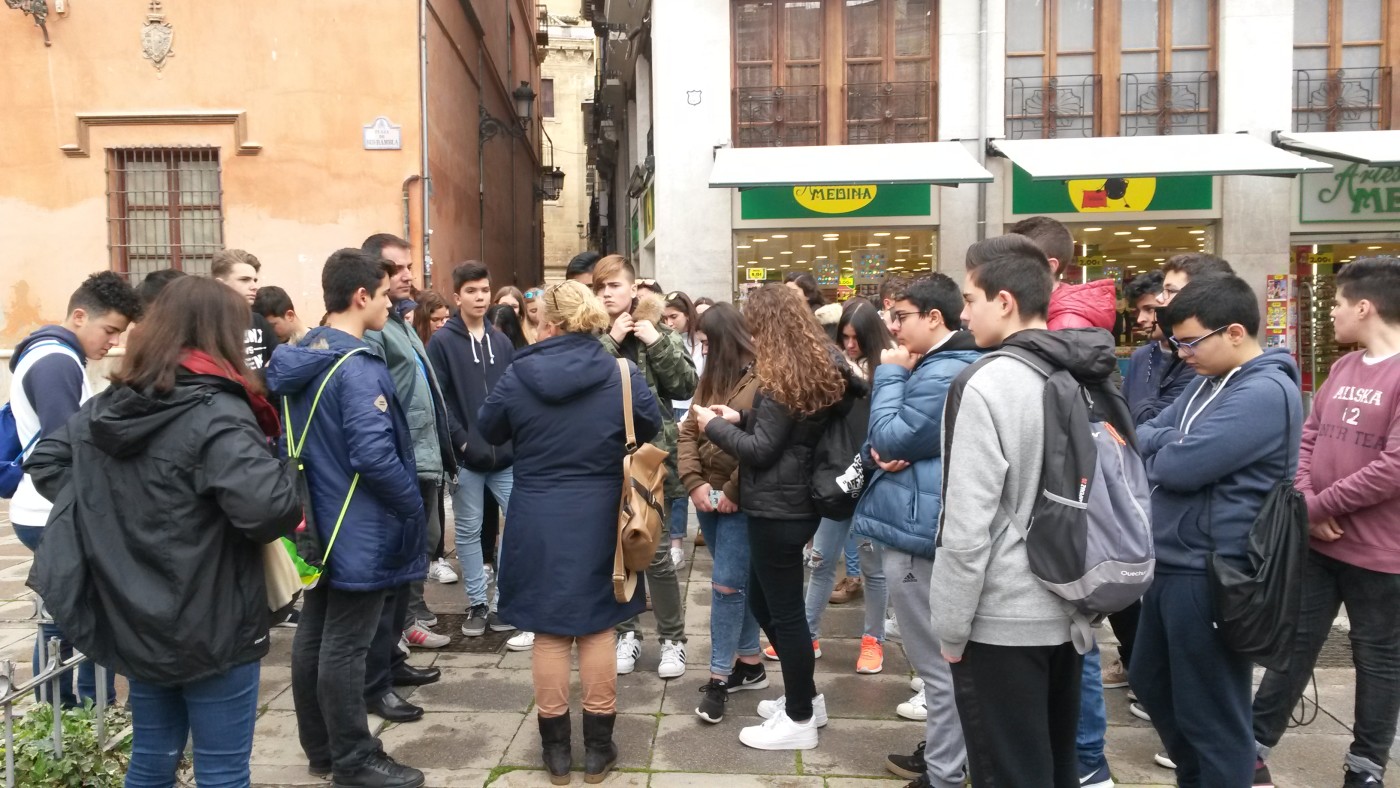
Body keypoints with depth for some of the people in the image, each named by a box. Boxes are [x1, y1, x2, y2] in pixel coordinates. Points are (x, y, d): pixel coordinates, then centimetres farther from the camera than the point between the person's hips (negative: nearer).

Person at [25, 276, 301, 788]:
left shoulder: (108, 406, 6)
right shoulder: (217, 414, -20)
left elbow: (45, 460, 19)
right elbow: (268, 505, -33)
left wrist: (106, 511, 11)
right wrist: (277, 464, -12)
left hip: (134, 621, 8)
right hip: (210, 626, -7)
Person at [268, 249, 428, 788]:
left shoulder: (299, 359, 8)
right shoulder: (357, 367, -21)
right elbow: (375, 455, -27)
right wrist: (414, 509, -13)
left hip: (319, 521, 9)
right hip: (359, 528, -9)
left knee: (313, 636, 15)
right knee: (344, 646, 0)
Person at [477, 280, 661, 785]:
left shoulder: (518, 376, -9)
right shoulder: (621, 374, -9)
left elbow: (488, 431, 6)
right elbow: (652, 427, 7)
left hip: (538, 521, 0)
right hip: (600, 520, 1)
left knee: (549, 632, 11)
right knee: (596, 628, 12)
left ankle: (556, 747, 21)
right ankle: (598, 747, 20)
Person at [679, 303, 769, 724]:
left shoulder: (762, 380, -13)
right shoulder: (710, 379, 11)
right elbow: (688, 433, 8)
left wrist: (732, 491, -15)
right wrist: (695, 483, -6)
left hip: (741, 500, -7)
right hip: (707, 496, 7)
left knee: (726, 586, -4)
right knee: (739, 582, 16)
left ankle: (719, 677, 7)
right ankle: (749, 663, 28)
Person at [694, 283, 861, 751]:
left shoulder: (784, 377, -18)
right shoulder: (816, 368, 11)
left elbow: (760, 450, -17)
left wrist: (714, 426, -5)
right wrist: (741, 418, 10)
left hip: (777, 509, -10)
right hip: (790, 502, 10)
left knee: (784, 611, 2)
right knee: (764, 602, 20)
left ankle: (800, 720, 15)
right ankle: (806, 698, 32)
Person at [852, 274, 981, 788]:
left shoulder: (942, 375, -22)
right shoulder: (946, 363, 14)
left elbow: (889, 438, -19)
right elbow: (908, 438, 16)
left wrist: (890, 374, -10)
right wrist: (884, 452, -6)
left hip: (918, 528, -11)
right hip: (925, 522, 11)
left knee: (935, 658, 0)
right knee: (940, 654, 21)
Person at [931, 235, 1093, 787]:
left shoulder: (985, 384, -19)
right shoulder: (1086, 377, 4)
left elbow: (967, 526, -21)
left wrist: (951, 627, -11)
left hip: (1003, 620, -7)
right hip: (1069, 610, 8)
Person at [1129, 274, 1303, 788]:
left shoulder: (1265, 393, -20)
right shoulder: (1209, 380, 11)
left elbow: (1179, 466, -25)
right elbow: (1148, 435, 10)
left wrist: (1155, 444, -5)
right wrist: (1167, 444, -12)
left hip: (1211, 574, -10)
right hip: (1174, 564, 10)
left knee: (1209, 712, 5)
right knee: (1151, 684, 23)